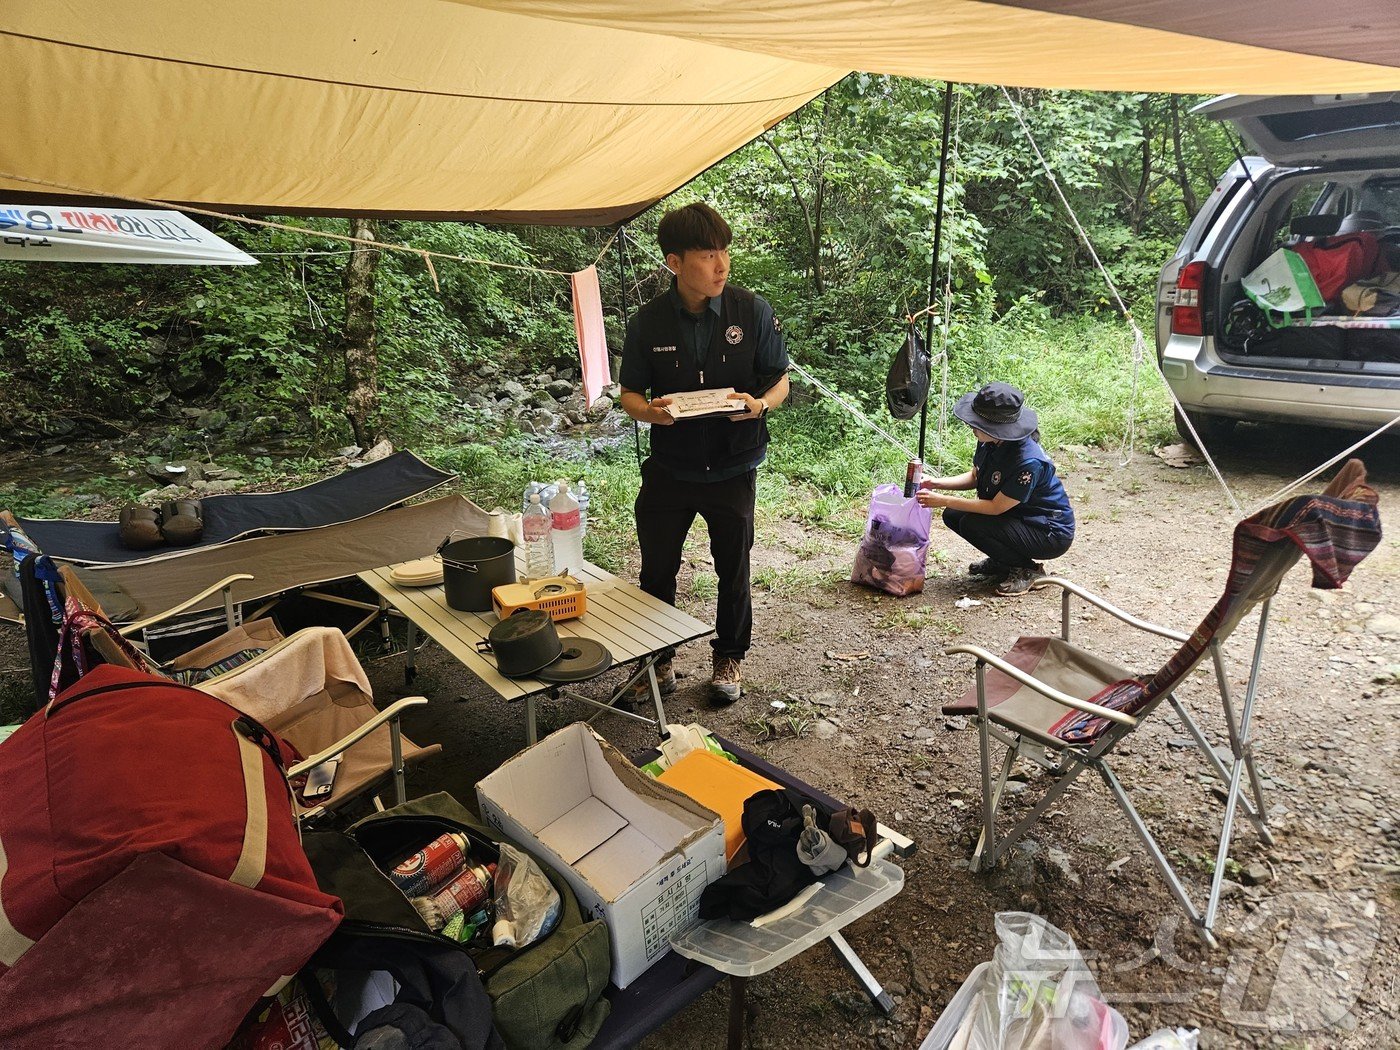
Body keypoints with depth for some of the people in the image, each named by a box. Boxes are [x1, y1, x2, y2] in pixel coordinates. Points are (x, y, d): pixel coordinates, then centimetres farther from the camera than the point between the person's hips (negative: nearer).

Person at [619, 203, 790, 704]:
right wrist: (649, 411, -21)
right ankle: (659, 656, 35)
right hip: (668, 468, 1)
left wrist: (759, 404, -23)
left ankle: (728, 658, 37)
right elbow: (630, 393, 2)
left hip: (732, 469, 0)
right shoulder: (649, 321, -6)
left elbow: (780, 381, -1)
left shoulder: (752, 311, -8)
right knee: (657, 569, 11)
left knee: (733, 571, 13)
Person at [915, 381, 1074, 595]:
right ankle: (1002, 562, 13)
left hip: (1051, 533, -8)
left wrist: (943, 501, -25)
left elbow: (995, 507, -27)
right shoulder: (990, 442, -10)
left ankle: (1029, 569, -5)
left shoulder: (1029, 462, -33)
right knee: (953, 516, -5)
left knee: (973, 525, -26)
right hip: (1020, 518, 8)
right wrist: (938, 483, -9)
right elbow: (975, 476, 8)